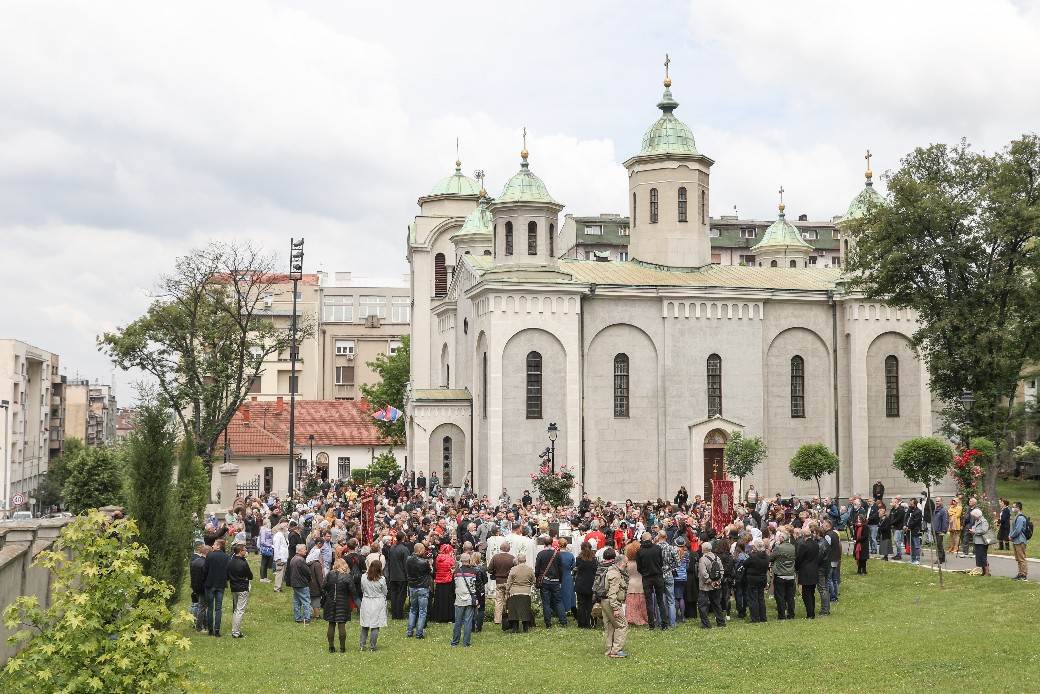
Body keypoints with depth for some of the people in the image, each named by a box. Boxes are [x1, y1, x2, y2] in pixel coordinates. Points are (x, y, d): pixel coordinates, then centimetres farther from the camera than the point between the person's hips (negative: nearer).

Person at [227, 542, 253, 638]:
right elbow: (250, 576, -8)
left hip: (233, 589, 7)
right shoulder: (243, 563, -17)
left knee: (234, 610, 16)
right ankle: (236, 633, -5)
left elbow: (227, 577, 7)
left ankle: (234, 631, 18)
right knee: (240, 610, -4)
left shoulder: (230, 562, 3)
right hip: (243, 589, -7)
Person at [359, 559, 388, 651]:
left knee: (365, 626, 13)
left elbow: (362, 589, 8)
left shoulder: (364, 577, -6)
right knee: (375, 626, 4)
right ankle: (372, 647, 6)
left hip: (366, 603, 3)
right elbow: (385, 592, -1)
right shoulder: (381, 579, -15)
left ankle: (362, 645, 15)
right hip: (378, 604, -3)